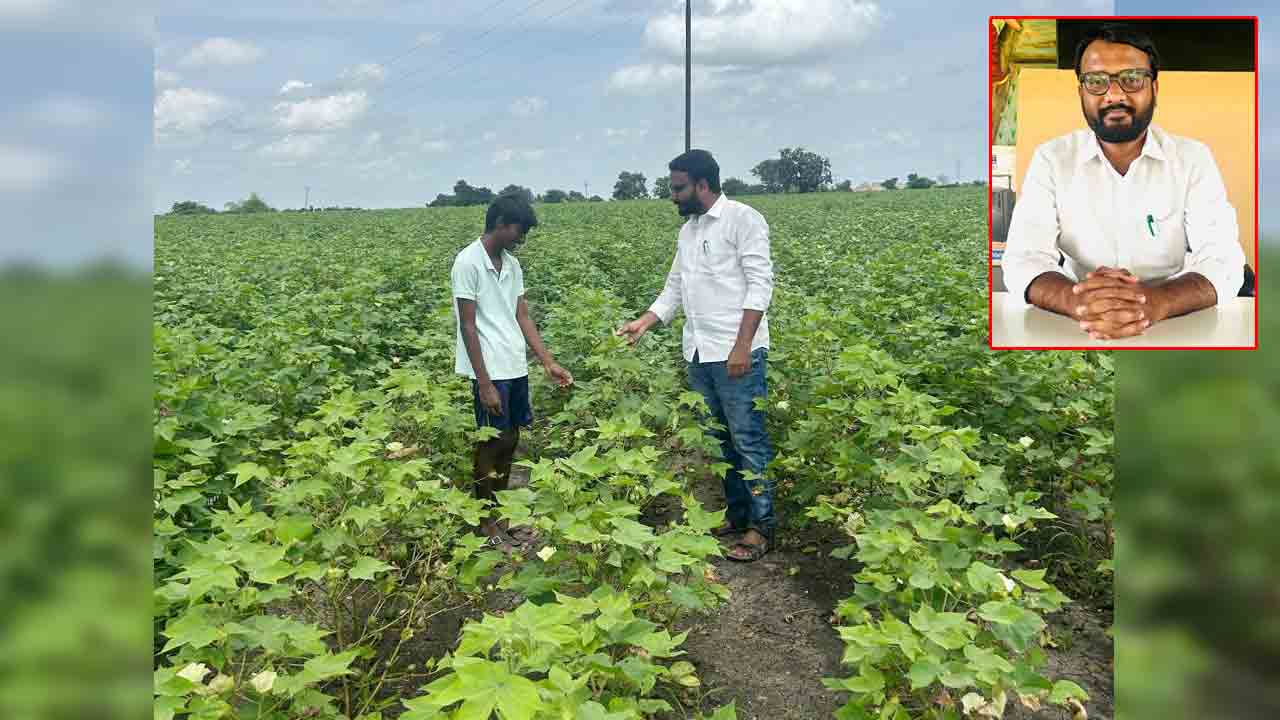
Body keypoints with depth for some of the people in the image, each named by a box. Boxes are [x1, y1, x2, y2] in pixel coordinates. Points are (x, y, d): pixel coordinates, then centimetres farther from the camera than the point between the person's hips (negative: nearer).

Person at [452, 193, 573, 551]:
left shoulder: (512, 265, 10)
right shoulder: (468, 263, -13)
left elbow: (523, 318, 12)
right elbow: (468, 326, -15)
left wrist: (549, 363, 6)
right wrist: (484, 383, -17)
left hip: (516, 368, 8)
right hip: (491, 372, -7)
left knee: (510, 440, 14)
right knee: (491, 443, 3)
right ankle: (486, 521, 17)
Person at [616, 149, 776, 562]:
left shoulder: (742, 219, -7)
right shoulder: (687, 231, 17)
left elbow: (760, 284, -13)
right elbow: (674, 290, 20)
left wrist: (742, 345, -20)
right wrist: (644, 322, 6)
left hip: (737, 352, -8)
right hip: (699, 354, 8)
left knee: (748, 440, -3)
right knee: (718, 439, 13)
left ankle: (761, 525, 6)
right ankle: (736, 514, 24)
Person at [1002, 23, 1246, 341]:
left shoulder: (1193, 159, 1)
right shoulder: (1051, 159, -1)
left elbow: (1224, 263, -10)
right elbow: (1024, 261, -11)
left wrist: (1157, 302, -31)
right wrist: (1077, 302, -33)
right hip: (1077, 331, -1)